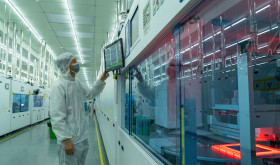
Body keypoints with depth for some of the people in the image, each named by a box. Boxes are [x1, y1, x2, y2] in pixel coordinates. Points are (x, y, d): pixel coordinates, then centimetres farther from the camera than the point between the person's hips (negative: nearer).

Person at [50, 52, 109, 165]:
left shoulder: (77, 82, 9)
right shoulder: (59, 85, -17)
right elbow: (57, 117, -21)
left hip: (83, 138, 8)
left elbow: (90, 94, 23)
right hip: (71, 140, -8)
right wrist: (66, 140, -23)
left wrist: (101, 80, 11)